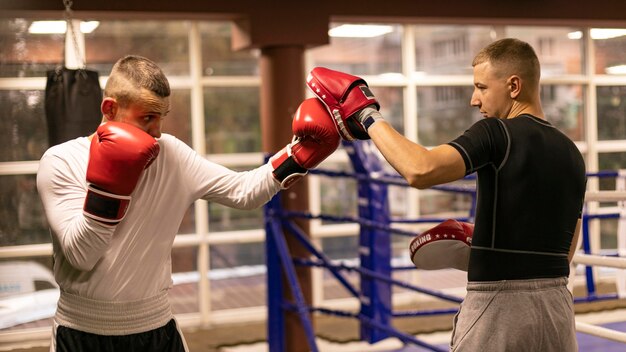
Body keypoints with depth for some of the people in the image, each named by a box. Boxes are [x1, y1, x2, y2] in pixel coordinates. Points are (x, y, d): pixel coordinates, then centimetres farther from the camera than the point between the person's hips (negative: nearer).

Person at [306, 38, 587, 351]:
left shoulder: (497, 133, -12)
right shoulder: (571, 153, 11)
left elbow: (420, 170, -28)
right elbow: (566, 252, 15)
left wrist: (368, 118, -14)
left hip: (499, 309, -7)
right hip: (556, 309, 7)